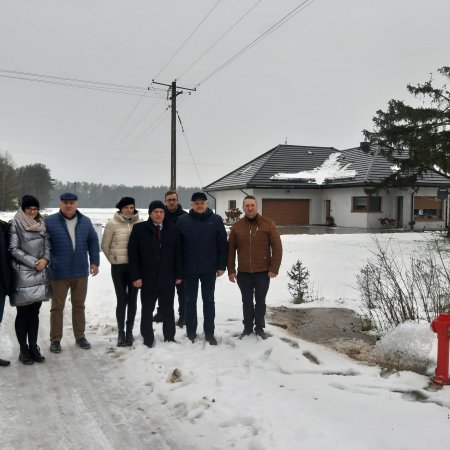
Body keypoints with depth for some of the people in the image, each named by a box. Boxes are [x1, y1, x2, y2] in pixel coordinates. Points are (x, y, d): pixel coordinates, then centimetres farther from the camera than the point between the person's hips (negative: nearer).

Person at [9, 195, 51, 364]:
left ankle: (33, 347, 19)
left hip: (40, 274, 5)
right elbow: (14, 249, -9)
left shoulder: (42, 224, 10)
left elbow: (48, 245, 11)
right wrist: (33, 262, -12)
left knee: (35, 312, 10)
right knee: (23, 313, 3)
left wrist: (45, 260, -8)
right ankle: (23, 349, 13)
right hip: (22, 274, -5)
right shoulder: (15, 224, -5)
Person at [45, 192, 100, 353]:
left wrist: (94, 262, 3)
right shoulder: (50, 221, -6)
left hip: (81, 271, 3)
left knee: (79, 305, 14)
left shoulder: (85, 221, 4)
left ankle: (80, 336, 27)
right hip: (58, 272, -3)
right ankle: (55, 339, 20)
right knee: (57, 307, 8)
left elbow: (93, 242, 9)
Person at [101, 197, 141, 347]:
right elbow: (105, 245, 3)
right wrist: (113, 259, 6)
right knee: (122, 300, 1)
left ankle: (129, 331, 23)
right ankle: (121, 333, 15)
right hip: (119, 267, -2)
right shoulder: (112, 224, -7)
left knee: (132, 299, 9)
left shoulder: (139, 223, -2)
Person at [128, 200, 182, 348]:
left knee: (168, 310, 12)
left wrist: (178, 274, 3)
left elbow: (178, 253, 6)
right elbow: (132, 254, -5)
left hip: (168, 278, 2)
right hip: (147, 278, -2)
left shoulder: (172, 229, 4)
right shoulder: (139, 229, -3)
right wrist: (135, 276, -10)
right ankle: (148, 339, 22)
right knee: (147, 310, 9)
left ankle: (169, 337, 25)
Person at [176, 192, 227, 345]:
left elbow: (222, 244, 0)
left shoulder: (216, 220, -2)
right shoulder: (183, 220, -3)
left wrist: (221, 266, -4)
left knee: (209, 301, 10)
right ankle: (191, 332, 23)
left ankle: (209, 333, 21)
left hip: (209, 269, 0)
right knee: (190, 301, 10)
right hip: (189, 269, 0)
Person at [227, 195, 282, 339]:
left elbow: (277, 247, -5)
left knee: (260, 301, 10)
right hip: (243, 272, 2)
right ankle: (248, 327, 27)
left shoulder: (268, 224, -5)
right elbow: (230, 249, 5)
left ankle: (259, 328, 25)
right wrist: (231, 270, 1)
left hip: (263, 272, -1)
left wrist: (274, 268, -10)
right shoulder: (237, 226, 1)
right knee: (247, 301, 13)